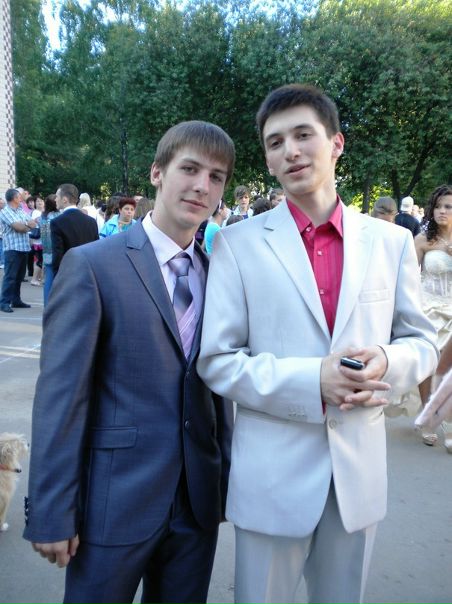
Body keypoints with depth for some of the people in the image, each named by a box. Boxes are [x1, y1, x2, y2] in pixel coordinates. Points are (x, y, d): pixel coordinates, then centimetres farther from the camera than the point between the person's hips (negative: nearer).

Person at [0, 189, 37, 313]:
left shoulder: (21, 211, 16)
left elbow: (32, 224, 8)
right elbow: (18, 227, -16)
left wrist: (23, 226, -12)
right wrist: (27, 224, 3)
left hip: (24, 247, 7)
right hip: (13, 248, -7)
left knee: (19, 276, 12)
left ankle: (16, 300, 21)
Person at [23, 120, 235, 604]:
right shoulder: (91, 265, -11)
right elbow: (60, 395, -13)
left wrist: (226, 479, 9)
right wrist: (51, 513, -12)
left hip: (199, 499, 5)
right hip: (116, 500, -4)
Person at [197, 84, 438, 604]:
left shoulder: (391, 241, 2)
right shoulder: (239, 243, -6)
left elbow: (421, 341, 8)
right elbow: (215, 360, -9)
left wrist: (387, 362, -15)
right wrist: (311, 381, -21)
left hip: (360, 469, 3)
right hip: (272, 472, -2)